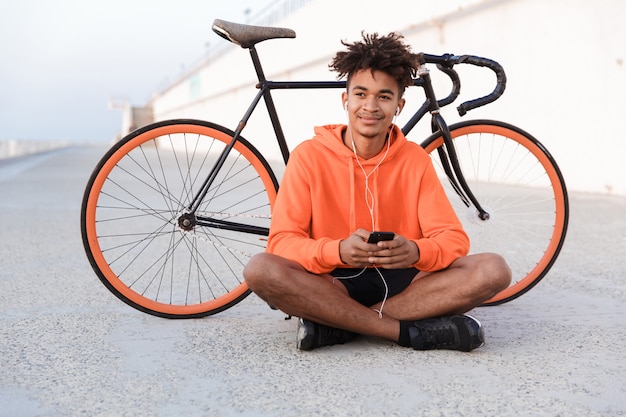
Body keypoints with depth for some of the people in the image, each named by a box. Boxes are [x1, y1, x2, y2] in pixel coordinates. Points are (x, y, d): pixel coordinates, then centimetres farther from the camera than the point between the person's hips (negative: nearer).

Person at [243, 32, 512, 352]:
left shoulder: (415, 160, 3)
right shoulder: (310, 156, -4)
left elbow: (454, 238, -2)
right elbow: (282, 241, -11)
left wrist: (416, 251, -27)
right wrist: (338, 251, -31)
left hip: (398, 282, 2)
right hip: (331, 283, -2)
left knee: (493, 270, -21)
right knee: (260, 269, -31)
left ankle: (337, 324, -22)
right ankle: (413, 331, -25)